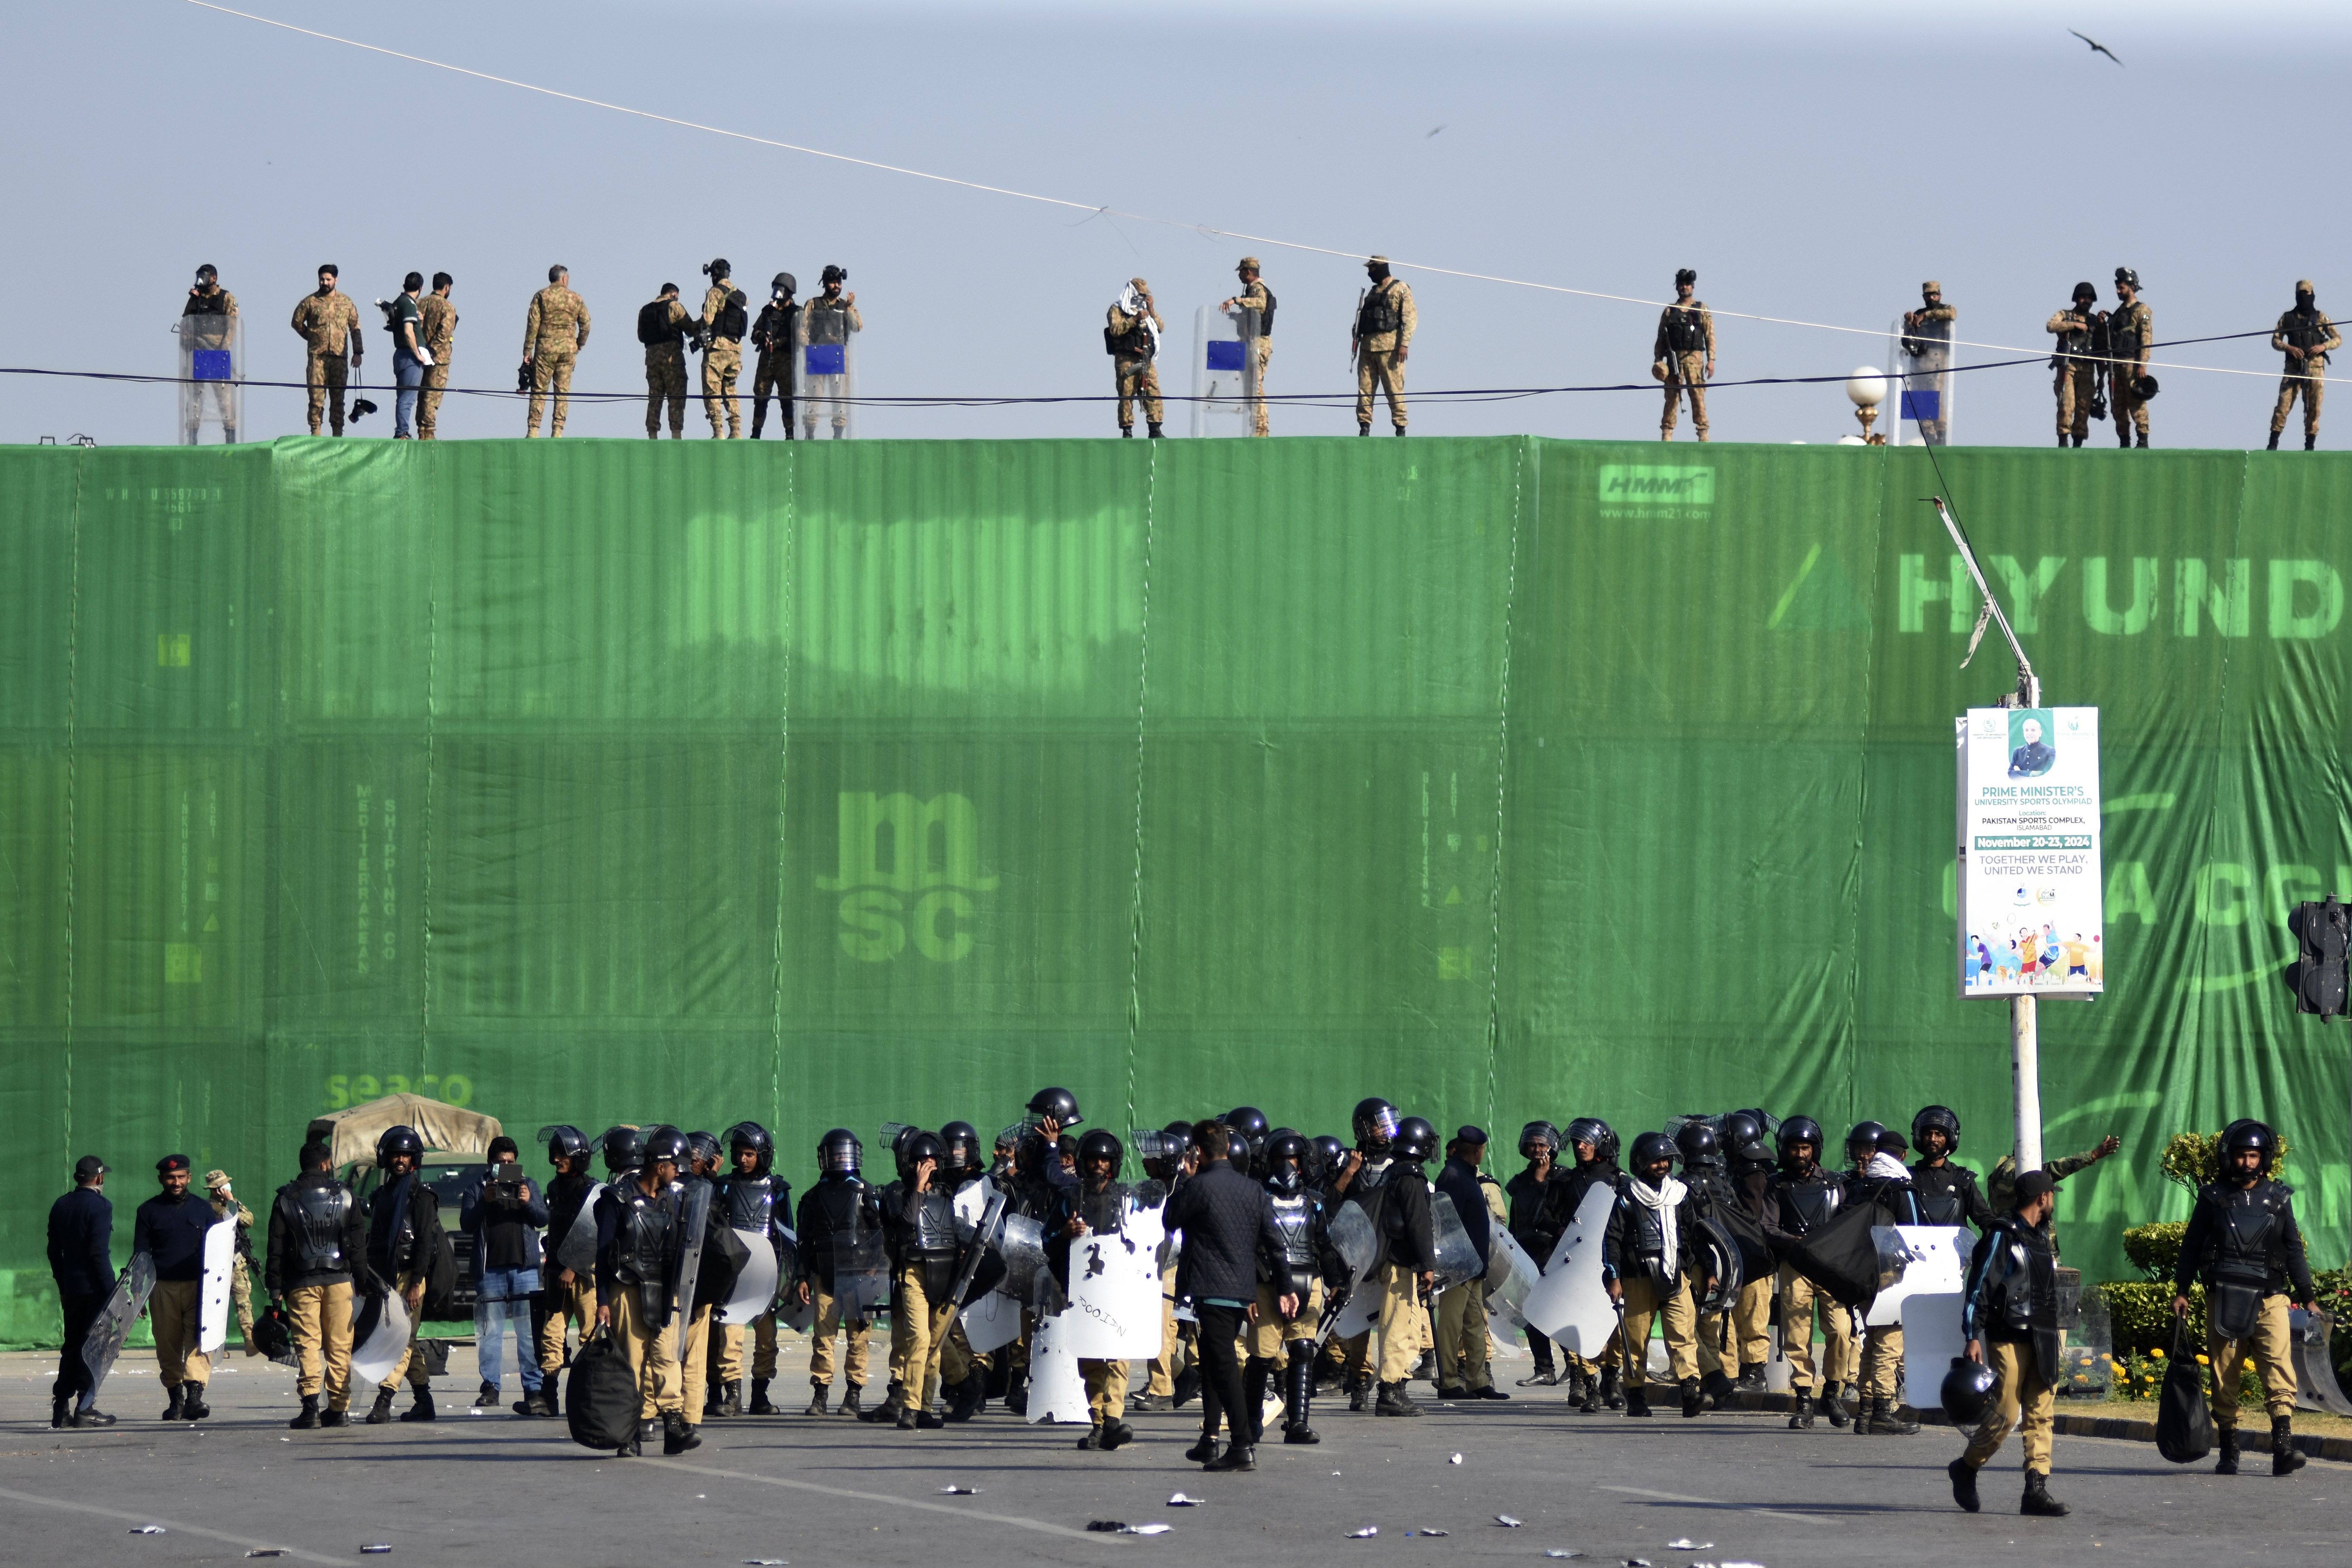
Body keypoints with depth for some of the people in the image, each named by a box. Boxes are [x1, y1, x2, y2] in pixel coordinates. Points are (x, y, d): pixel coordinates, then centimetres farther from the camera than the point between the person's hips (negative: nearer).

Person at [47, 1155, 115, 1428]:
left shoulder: (60, 1207, 10)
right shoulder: (100, 1207, -12)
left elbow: (54, 1251, 15)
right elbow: (99, 1253, -18)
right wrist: (111, 1290, -15)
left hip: (71, 1289, 7)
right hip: (94, 1288, -7)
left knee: (72, 1347, 12)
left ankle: (61, 1409, 9)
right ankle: (85, 1408, -5)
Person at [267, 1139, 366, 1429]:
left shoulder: (285, 1201, 3)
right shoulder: (344, 1196, 4)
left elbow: (276, 1249, 1)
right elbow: (358, 1242, 3)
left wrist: (276, 1288, 3)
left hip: (301, 1283, -1)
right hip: (339, 1281, 1)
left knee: (307, 1343, -2)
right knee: (339, 1345, 6)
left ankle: (311, 1405, -16)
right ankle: (339, 1408, 6)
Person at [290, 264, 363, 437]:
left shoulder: (347, 302, 9)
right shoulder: (310, 302, 4)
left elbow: (355, 328, 12)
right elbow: (297, 322, 13)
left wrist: (358, 352, 7)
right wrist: (311, 337, 5)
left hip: (340, 357, 2)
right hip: (317, 357, -2)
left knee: (338, 397, 5)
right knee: (317, 396, -7)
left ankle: (338, 432, 10)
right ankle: (316, 432, -6)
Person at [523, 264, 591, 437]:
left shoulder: (541, 296, 0)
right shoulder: (576, 299, 6)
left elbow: (533, 324, -5)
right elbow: (585, 326, 6)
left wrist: (528, 350, -2)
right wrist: (578, 348, 19)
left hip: (545, 350, -2)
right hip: (568, 350, 2)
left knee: (539, 391, 2)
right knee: (563, 392, 5)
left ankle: (533, 430, -3)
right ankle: (557, 431, 1)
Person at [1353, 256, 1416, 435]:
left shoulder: (1400, 289, 1)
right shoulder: (1372, 291, 22)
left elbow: (1411, 317, -7)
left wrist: (1404, 344, -16)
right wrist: (1357, 340, 11)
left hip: (1389, 346, -6)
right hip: (1367, 345, 6)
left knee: (1395, 389, -6)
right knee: (1365, 387, 1)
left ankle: (1400, 429, -3)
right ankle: (1364, 427, 2)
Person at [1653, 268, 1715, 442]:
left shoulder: (1702, 310, 11)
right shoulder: (1669, 311, 15)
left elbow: (1710, 336, 6)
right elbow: (1661, 338, 13)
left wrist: (1711, 360, -3)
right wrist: (1658, 360, 2)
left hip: (1694, 357, -1)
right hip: (1673, 358, 1)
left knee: (1698, 395, -8)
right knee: (1672, 396, -4)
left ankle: (1703, 434, -8)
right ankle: (1667, 434, -4)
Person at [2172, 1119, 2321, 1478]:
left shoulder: (2278, 1199, 11)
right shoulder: (2214, 1198, 8)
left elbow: (2294, 1250, 16)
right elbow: (2191, 1246, 12)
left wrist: (2306, 1297, 15)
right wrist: (2181, 1291, 7)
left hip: (2269, 1299, 0)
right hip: (2224, 1300, 0)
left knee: (2279, 1369, -16)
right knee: (2224, 1377, 1)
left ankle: (2283, 1448, -25)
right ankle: (2228, 1452, 9)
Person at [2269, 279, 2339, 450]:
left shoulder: (2321, 317, 10)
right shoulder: (2287, 318, 10)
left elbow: (2338, 339, 12)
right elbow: (2275, 340, 10)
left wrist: (2324, 346, -8)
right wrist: (2288, 348, -10)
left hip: (2315, 368, 0)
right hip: (2293, 366, 0)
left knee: (2314, 409, -1)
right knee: (2284, 404, -9)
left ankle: (2310, 445, 5)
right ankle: (2273, 443, -8)